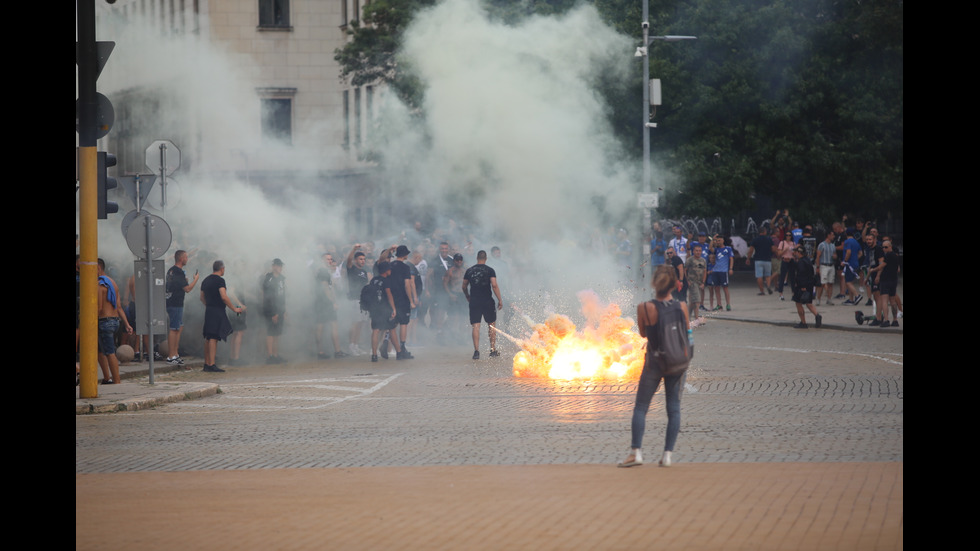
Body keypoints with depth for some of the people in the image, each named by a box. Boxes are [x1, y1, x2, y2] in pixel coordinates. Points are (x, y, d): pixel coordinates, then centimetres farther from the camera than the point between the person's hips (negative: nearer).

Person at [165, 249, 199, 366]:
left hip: (171, 303, 10)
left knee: (180, 327, 15)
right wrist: (196, 279, -6)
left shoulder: (171, 270, 13)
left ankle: (175, 354, 17)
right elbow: (187, 289, -18)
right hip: (175, 304, -10)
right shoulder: (179, 273, -17)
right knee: (174, 329, -8)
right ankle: (171, 356, -8)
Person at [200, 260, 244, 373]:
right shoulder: (219, 280, -12)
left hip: (208, 311, 9)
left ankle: (207, 364, 16)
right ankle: (212, 365, -16)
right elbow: (224, 297, -20)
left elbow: (202, 298, 22)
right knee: (213, 338, -12)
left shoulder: (206, 280, 15)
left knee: (208, 338, 12)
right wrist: (234, 309, -11)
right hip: (217, 312, -9)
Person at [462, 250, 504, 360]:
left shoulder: (469, 270, 6)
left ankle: (476, 351, -10)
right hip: (487, 301, -1)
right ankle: (493, 350, 12)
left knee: (476, 326, -1)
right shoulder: (489, 270, -3)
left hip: (474, 301, 1)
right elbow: (494, 285, -13)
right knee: (492, 325, 11)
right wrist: (500, 300, -8)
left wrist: (468, 297, 30)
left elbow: (464, 286, 12)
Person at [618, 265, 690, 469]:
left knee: (640, 407, 8)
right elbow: (687, 331, 5)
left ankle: (636, 452, -1)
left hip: (654, 362, -1)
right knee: (674, 408, 8)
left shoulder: (644, 308, -14)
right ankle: (667, 454, 5)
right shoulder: (681, 307, -9)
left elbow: (643, 333, 1)